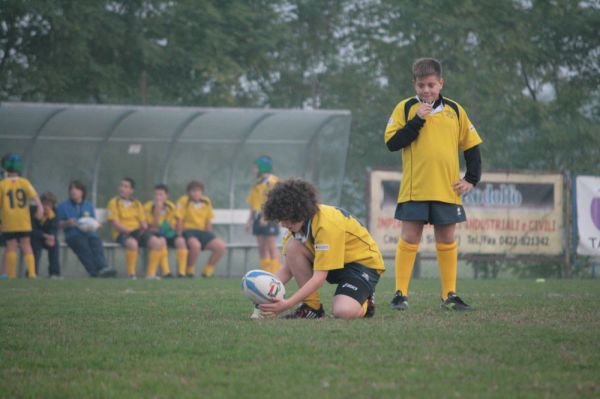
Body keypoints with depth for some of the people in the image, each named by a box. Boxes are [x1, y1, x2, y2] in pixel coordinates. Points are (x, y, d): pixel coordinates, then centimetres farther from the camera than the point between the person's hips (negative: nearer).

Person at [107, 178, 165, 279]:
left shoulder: (137, 204, 20)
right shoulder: (114, 202, 5)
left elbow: (143, 221, 17)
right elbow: (115, 223, -6)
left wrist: (144, 227, -7)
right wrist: (127, 230, -20)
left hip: (138, 232, 5)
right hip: (122, 233, -5)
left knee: (158, 243, -21)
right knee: (132, 243, -40)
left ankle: (150, 274, -17)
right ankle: (131, 274, -26)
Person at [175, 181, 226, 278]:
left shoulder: (206, 202, 10)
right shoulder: (184, 201, -5)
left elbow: (208, 222, 15)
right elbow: (179, 220, -6)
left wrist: (210, 238, 8)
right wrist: (179, 236, -12)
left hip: (202, 231, 6)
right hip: (188, 230, -6)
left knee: (221, 246, -14)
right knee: (195, 245, -39)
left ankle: (207, 270, 6)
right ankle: (189, 269, -13)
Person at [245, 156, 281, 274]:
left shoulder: (271, 182, -10)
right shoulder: (258, 183, 18)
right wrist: (250, 219, 19)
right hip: (258, 218, 9)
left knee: (271, 246, -7)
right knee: (262, 247, 9)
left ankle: (274, 271, -5)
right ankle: (265, 271, 12)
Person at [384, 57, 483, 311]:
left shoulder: (454, 111, 8)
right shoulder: (405, 109, 2)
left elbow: (471, 146, 14)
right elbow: (392, 143, -8)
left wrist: (472, 178, 5)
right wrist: (417, 120, -14)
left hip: (447, 190, 2)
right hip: (414, 189, -2)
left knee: (446, 240, 6)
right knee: (410, 239, -3)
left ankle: (450, 295, 12)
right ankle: (401, 293, 1)